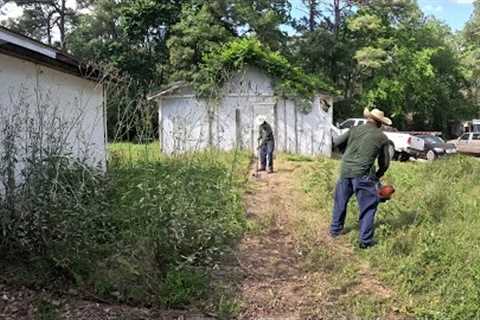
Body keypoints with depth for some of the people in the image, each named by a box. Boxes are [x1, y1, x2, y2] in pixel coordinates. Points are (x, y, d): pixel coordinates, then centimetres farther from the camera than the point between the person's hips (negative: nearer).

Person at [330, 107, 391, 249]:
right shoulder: (382, 138, 5)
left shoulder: (355, 130, 9)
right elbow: (384, 163, 10)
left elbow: (336, 143, 11)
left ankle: (335, 229, 33)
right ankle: (365, 240, 5)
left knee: (340, 201, 21)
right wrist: (377, 176, 27)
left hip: (345, 172, 4)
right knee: (368, 207, 6)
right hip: (363, 175, -3)